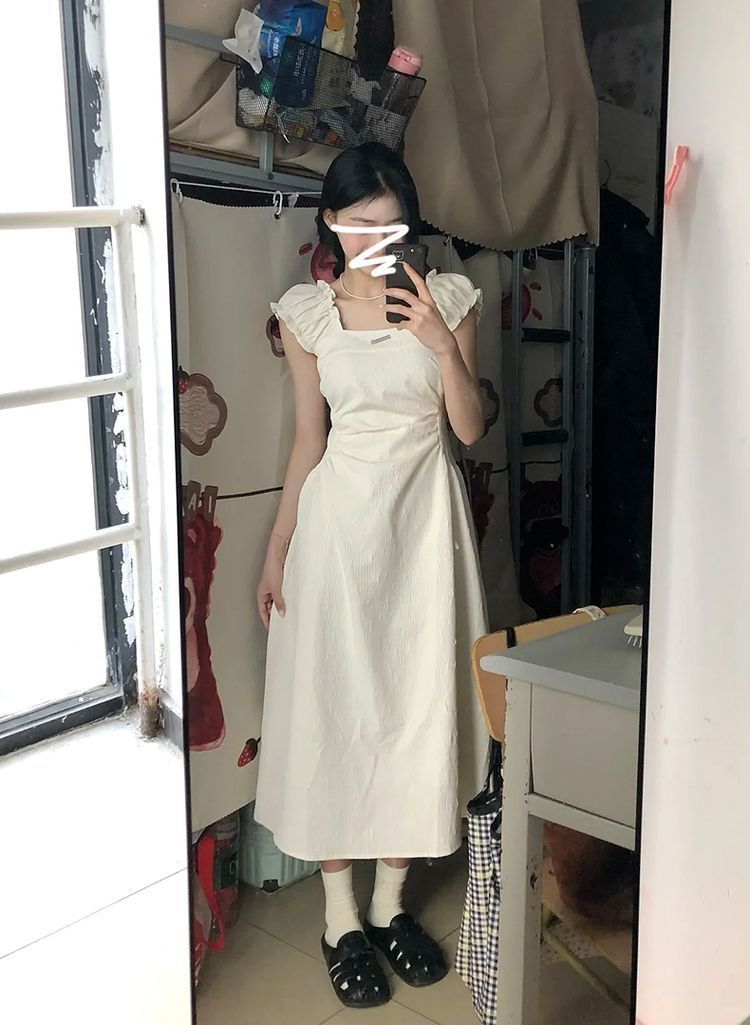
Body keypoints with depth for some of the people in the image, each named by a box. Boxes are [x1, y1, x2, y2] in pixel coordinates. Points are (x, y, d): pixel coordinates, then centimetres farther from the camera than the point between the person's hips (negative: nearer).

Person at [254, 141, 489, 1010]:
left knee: (419, 707, 5)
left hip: (426, 514, 1)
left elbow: (470, 428, -2)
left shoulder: (448, 298, -1)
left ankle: (391, 902, 24)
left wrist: (442, 342, -17)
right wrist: (276, 548, 1)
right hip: (339, 517, 0)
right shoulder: (306, 312, 1)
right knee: (333, 709, 2)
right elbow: (308, 439, 4)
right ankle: (341, 918, 18)